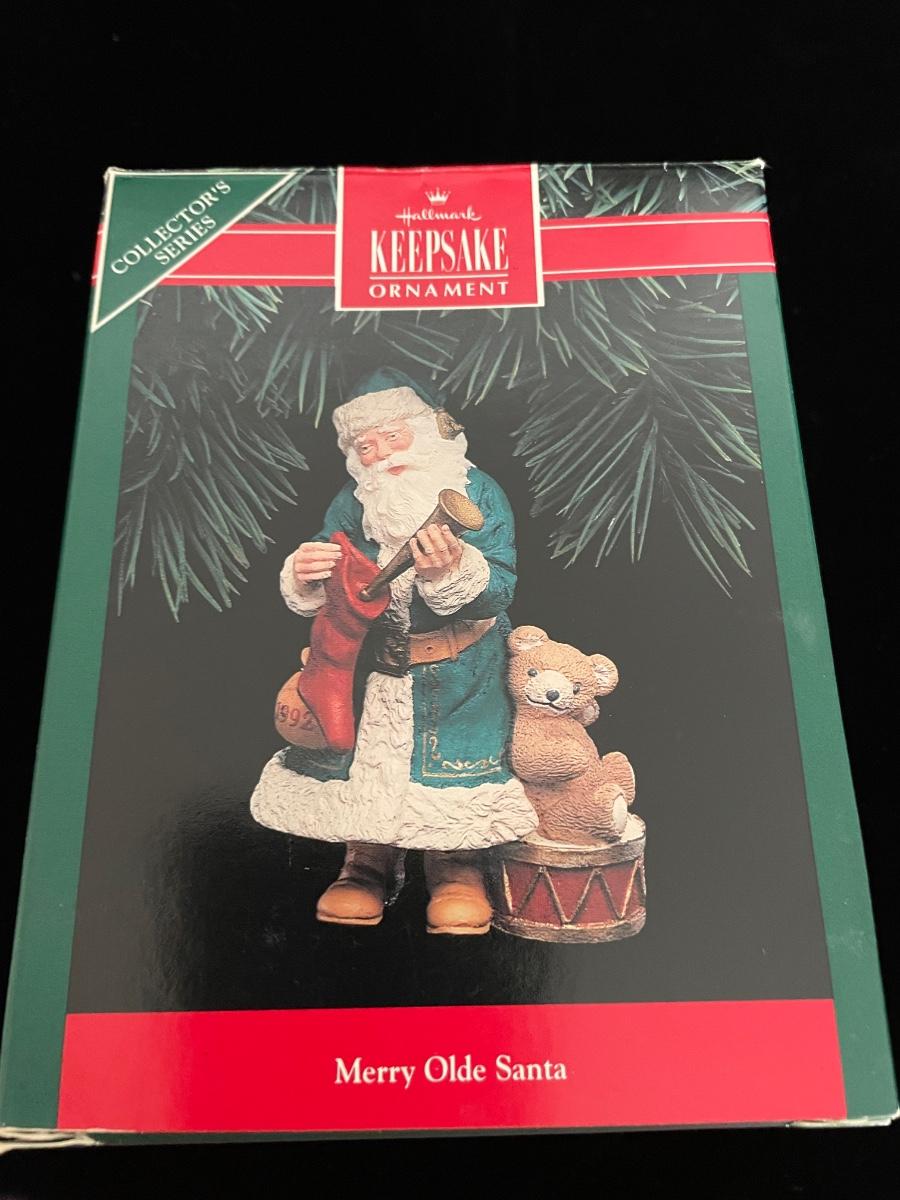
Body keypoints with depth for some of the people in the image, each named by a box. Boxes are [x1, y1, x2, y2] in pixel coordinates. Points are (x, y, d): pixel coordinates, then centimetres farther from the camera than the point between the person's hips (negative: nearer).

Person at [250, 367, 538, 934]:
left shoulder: (477, 492, -10)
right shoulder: (353, 501, 0)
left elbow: (500, 588, -19)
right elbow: (322, 596, 3)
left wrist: (451, 572, -39)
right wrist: (303, 578, -22)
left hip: (460, 668, -3)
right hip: (371, 659, 3)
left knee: (454, 761, -9)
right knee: (367, 755, 2)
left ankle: (458, 867, 14)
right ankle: (368, 862, 24)